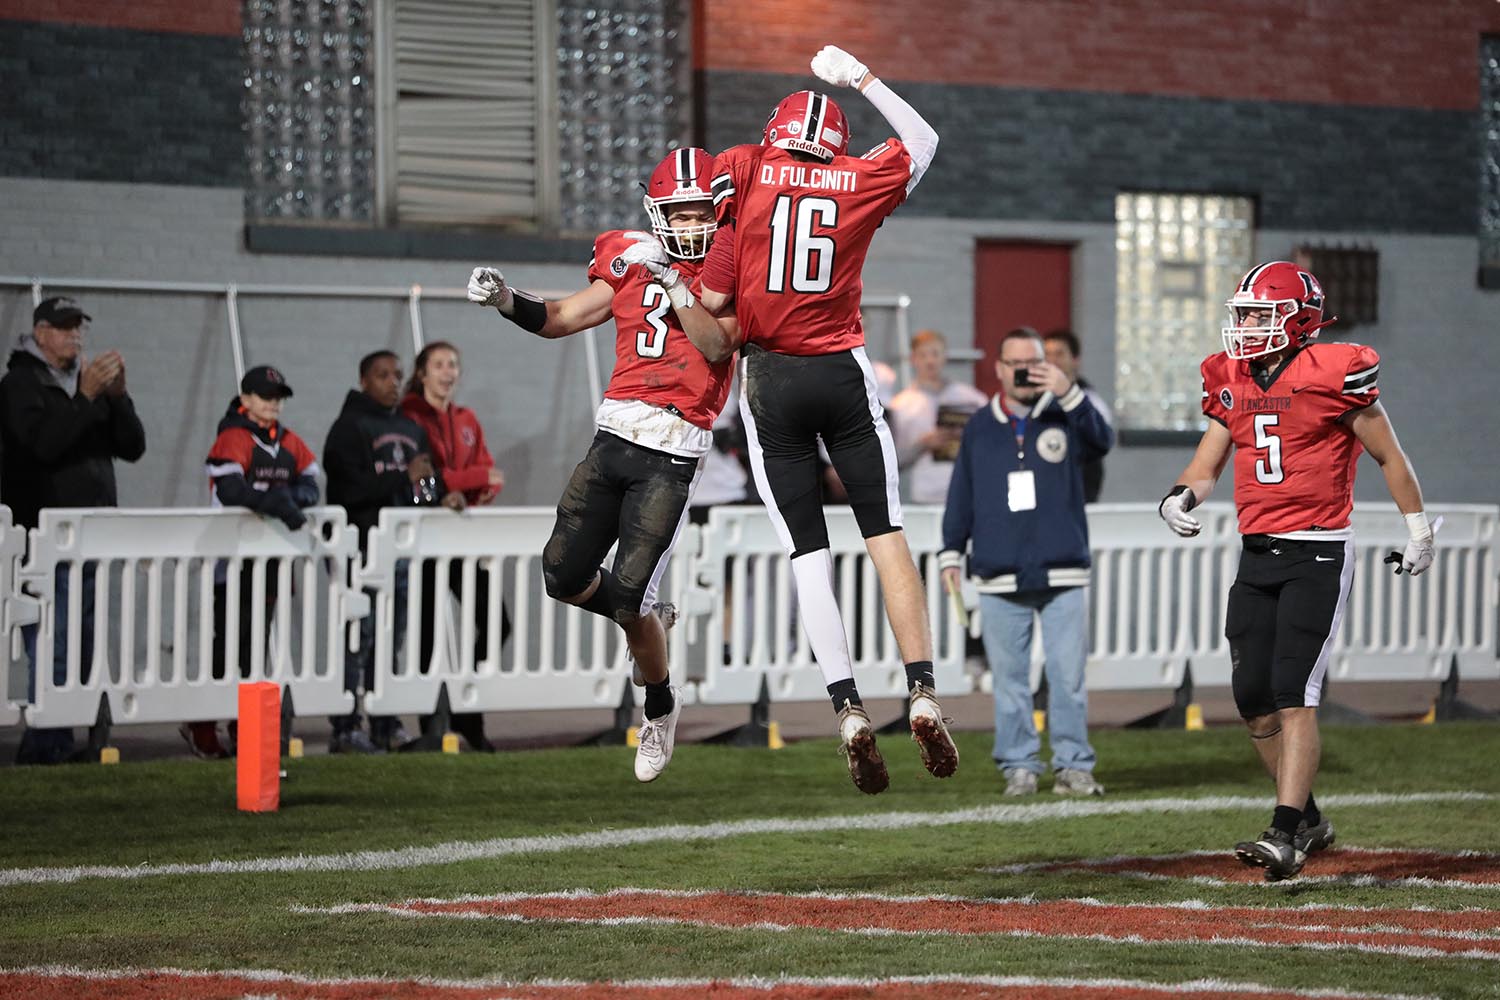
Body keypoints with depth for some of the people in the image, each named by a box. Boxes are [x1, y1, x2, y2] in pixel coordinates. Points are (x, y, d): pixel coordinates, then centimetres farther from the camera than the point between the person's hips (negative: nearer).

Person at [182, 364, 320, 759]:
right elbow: (230, 490, -24)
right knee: (229, 641, -8)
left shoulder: (290, 444, 13)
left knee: (258, 641, 11)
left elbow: (309, 485, 10)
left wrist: (294, 494, -13)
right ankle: (202, 729, 1)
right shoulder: (233, 440, -10)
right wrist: (276, 503, -35)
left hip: (271, 556, 7)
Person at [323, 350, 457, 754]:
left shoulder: (411, 429, 21)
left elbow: (428, 477, 25)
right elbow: (351, 487, -15)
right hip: (361, 549, -7)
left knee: (392, 640, 10)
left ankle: (386, 726, 14)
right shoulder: (350, 428, -3)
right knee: (358, 639, -9)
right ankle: (345, 729, -8)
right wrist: (406, 479, -14)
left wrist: (444, 496, 2)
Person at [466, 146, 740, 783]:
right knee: (564, 577, 0)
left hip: (673, 451, -5)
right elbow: (559, 320, 13)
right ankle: (649, 618, 31)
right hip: (613, 437, 5)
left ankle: (660, 708, 18)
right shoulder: (632, 262, 13)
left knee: (628, 595, -8)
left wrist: (673, 282, -23)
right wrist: (505, 300, -4)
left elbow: (717, 346, -17)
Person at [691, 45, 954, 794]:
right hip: (842, 372, 1)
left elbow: (713, 298, -6)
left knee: (807, 551, 1)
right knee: (886, 535, 8)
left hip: (769, 379, -1)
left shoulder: (741, 172, -1)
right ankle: (923, 696, -2)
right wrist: (863, 81, 32)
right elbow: (922, 140, 27)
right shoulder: (862, 181, 4)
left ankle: (849, 711, -9)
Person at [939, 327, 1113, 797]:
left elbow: (1102, 440, -16)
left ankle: (1072, 765, 4)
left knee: (1068, 675, -2)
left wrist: (1069, 392, -29)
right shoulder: (979, 427, 11)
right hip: (1000, 578, 2)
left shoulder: (1064, 417, 5)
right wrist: (951, 553, 9)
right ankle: (1019, 767, 8)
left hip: (1063, 575, -1)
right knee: (1009, 676, 3)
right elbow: (961, 494, 15)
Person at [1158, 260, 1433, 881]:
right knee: (1255, 703, 5)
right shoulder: (1232, 383, 10)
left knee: (1293, 696, -14)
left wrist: (1418, 529, 7)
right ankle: (1309, 818, 21)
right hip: (1257, 556, 7)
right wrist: (1181, 496, -8)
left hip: (1318, 555, -7)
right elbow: (1206, 465, 14)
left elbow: (1388, 457, 2)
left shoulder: (1334, 375, -8)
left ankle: (1286, 836, -16)